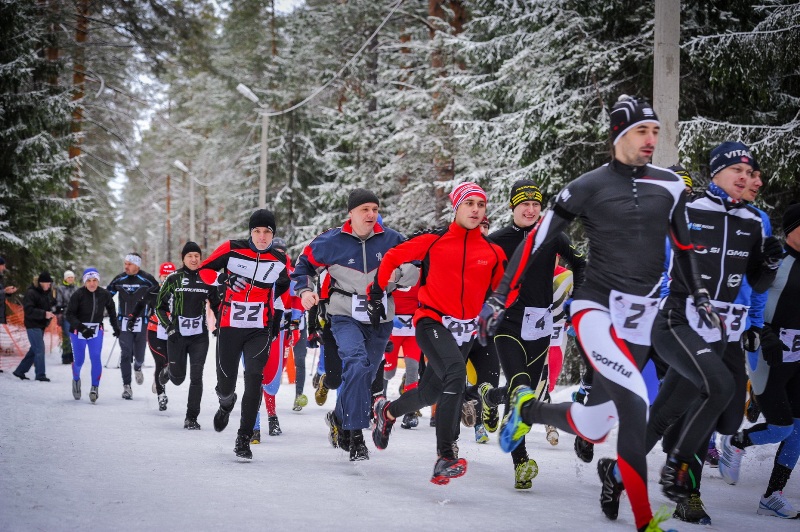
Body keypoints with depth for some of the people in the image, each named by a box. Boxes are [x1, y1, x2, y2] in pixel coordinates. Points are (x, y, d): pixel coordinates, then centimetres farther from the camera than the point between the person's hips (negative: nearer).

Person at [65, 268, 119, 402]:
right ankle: (76, 380, 37)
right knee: (79, 360, 6)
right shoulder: (78, 295, -17)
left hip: (96, 330, 2)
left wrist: (116, 327, 15)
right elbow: (69, 315, -16)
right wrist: (82, 328, -28)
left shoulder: (105, 294, -7)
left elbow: (111, 309, 12)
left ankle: (95, 388, -3)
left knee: (96, 358, -12)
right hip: (78, 330, -2)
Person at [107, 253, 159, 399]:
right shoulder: (119, 280, 2)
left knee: (139, 354, 5)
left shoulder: (147, 280, -7)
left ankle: (137, 368, 41)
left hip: (141, 322, -1)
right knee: (125, 354, -6)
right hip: (124, 322, 1)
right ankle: (126, 386, -1)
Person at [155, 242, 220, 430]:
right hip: (177, 336, -1)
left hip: (199, 336, 1)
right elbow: (160, 307, 5)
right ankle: (168, 370, 41)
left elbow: (216, 305, 16)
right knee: (178, 378, 5)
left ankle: (191, 418, 1)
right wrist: (168, 327, -6)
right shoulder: (174, 279, -1)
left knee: (196, 377, -7)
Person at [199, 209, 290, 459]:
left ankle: (244, 439, -11)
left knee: (254, 378, -18)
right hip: (229, 326, 0)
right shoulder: (232, 249, -6)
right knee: (225, 383, 4)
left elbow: (284, 288, 21)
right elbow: (204, 269, -1)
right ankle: (226, 404, 45)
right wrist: (223, 278, -18)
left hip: (260, 330, 0)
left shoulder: (280, 260, 2)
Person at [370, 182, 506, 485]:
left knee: (430, 394, 11)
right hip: (432, 322, -5)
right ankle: (445, 456, -29)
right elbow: (393, 257, 6)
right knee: (456, 374, -30)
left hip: (464, 332, 5)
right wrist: (376, 293, 9)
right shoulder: (433, 241, -6)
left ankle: (387, 411, 45)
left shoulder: (494, 253, 3)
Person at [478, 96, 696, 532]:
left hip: (640, 319, 4)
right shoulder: (587, 188, -6)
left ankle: (528, 409, 36)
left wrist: (700, 298, 19)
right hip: (595, 307, -4)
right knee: (634, 402, -25)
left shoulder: (670, 186, 5)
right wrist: (499, 297, -4)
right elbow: (536, 241, -2)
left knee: (593, 425, 4)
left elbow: (684, 246, 20)